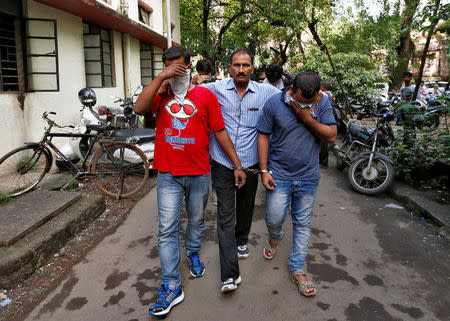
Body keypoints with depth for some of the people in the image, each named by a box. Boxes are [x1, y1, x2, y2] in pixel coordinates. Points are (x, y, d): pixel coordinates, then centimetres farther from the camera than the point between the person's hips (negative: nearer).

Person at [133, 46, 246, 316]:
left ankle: (193, 254, 47)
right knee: (167, 230, 0)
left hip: (199, 174, 0)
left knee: (197, 221, 18)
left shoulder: (205, 95, 0)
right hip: (168, 175, 0)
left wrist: (237, 165, -1)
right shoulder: (161, 94, 5)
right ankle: (172, 287, 9)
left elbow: (220, 132, 1)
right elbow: (139, 109, -15)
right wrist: (161, 78, -17)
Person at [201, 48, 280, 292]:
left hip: (250, 163, 2)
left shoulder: (265, 92, 2)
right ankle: (230, 274, 1)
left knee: (246, 208, 20)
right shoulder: (216, 89, -2)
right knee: (225, 215, -3)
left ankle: (241, 240, 50)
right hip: (222, 163, -2)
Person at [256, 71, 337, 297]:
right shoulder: (274, 103, -8)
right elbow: (263, 136, -4)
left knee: (303, 224, 9)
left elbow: (331, 136, -7)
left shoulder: (323, 103, -3)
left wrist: (307, 118, -20)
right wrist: (264, 170, -7)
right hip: (279, 175, -1)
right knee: (274, 219, 1)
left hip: (308, 177, 2)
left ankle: (297, 269, 25)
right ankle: (275, 237, 40)